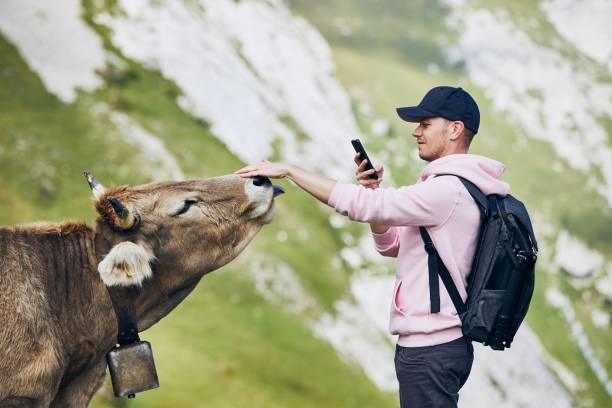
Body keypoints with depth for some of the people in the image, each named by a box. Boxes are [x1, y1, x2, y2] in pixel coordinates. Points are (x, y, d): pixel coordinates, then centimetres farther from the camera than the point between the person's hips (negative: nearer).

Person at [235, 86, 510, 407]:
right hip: (440, 343, 10)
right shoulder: (456, 188, 15)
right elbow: (391, 245, 18)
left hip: (430, 350, -10)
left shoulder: (448, 190, -18)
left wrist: (288, 170, -16)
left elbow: (362, 205, -22)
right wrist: (372, 192, 1)